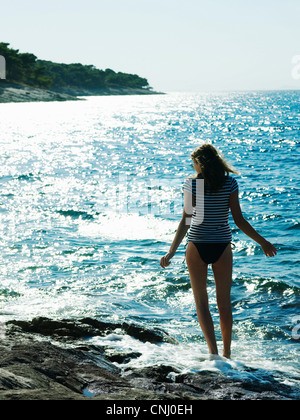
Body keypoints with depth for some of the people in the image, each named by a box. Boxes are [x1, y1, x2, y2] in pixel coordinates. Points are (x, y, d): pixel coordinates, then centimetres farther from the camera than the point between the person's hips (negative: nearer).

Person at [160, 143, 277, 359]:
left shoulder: (191, 184, -6)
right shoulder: (230, 183, -3)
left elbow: (186, 220, -10)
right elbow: (239, 220, -5)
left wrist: (171, 252, -6)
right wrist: (263, 242, 5)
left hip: (197, 245, -2)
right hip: (222, 246, 2)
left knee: (201, 301, 6)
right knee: (225, 302, 13)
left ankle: (213, 350, -7)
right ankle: (227, 352, 21)